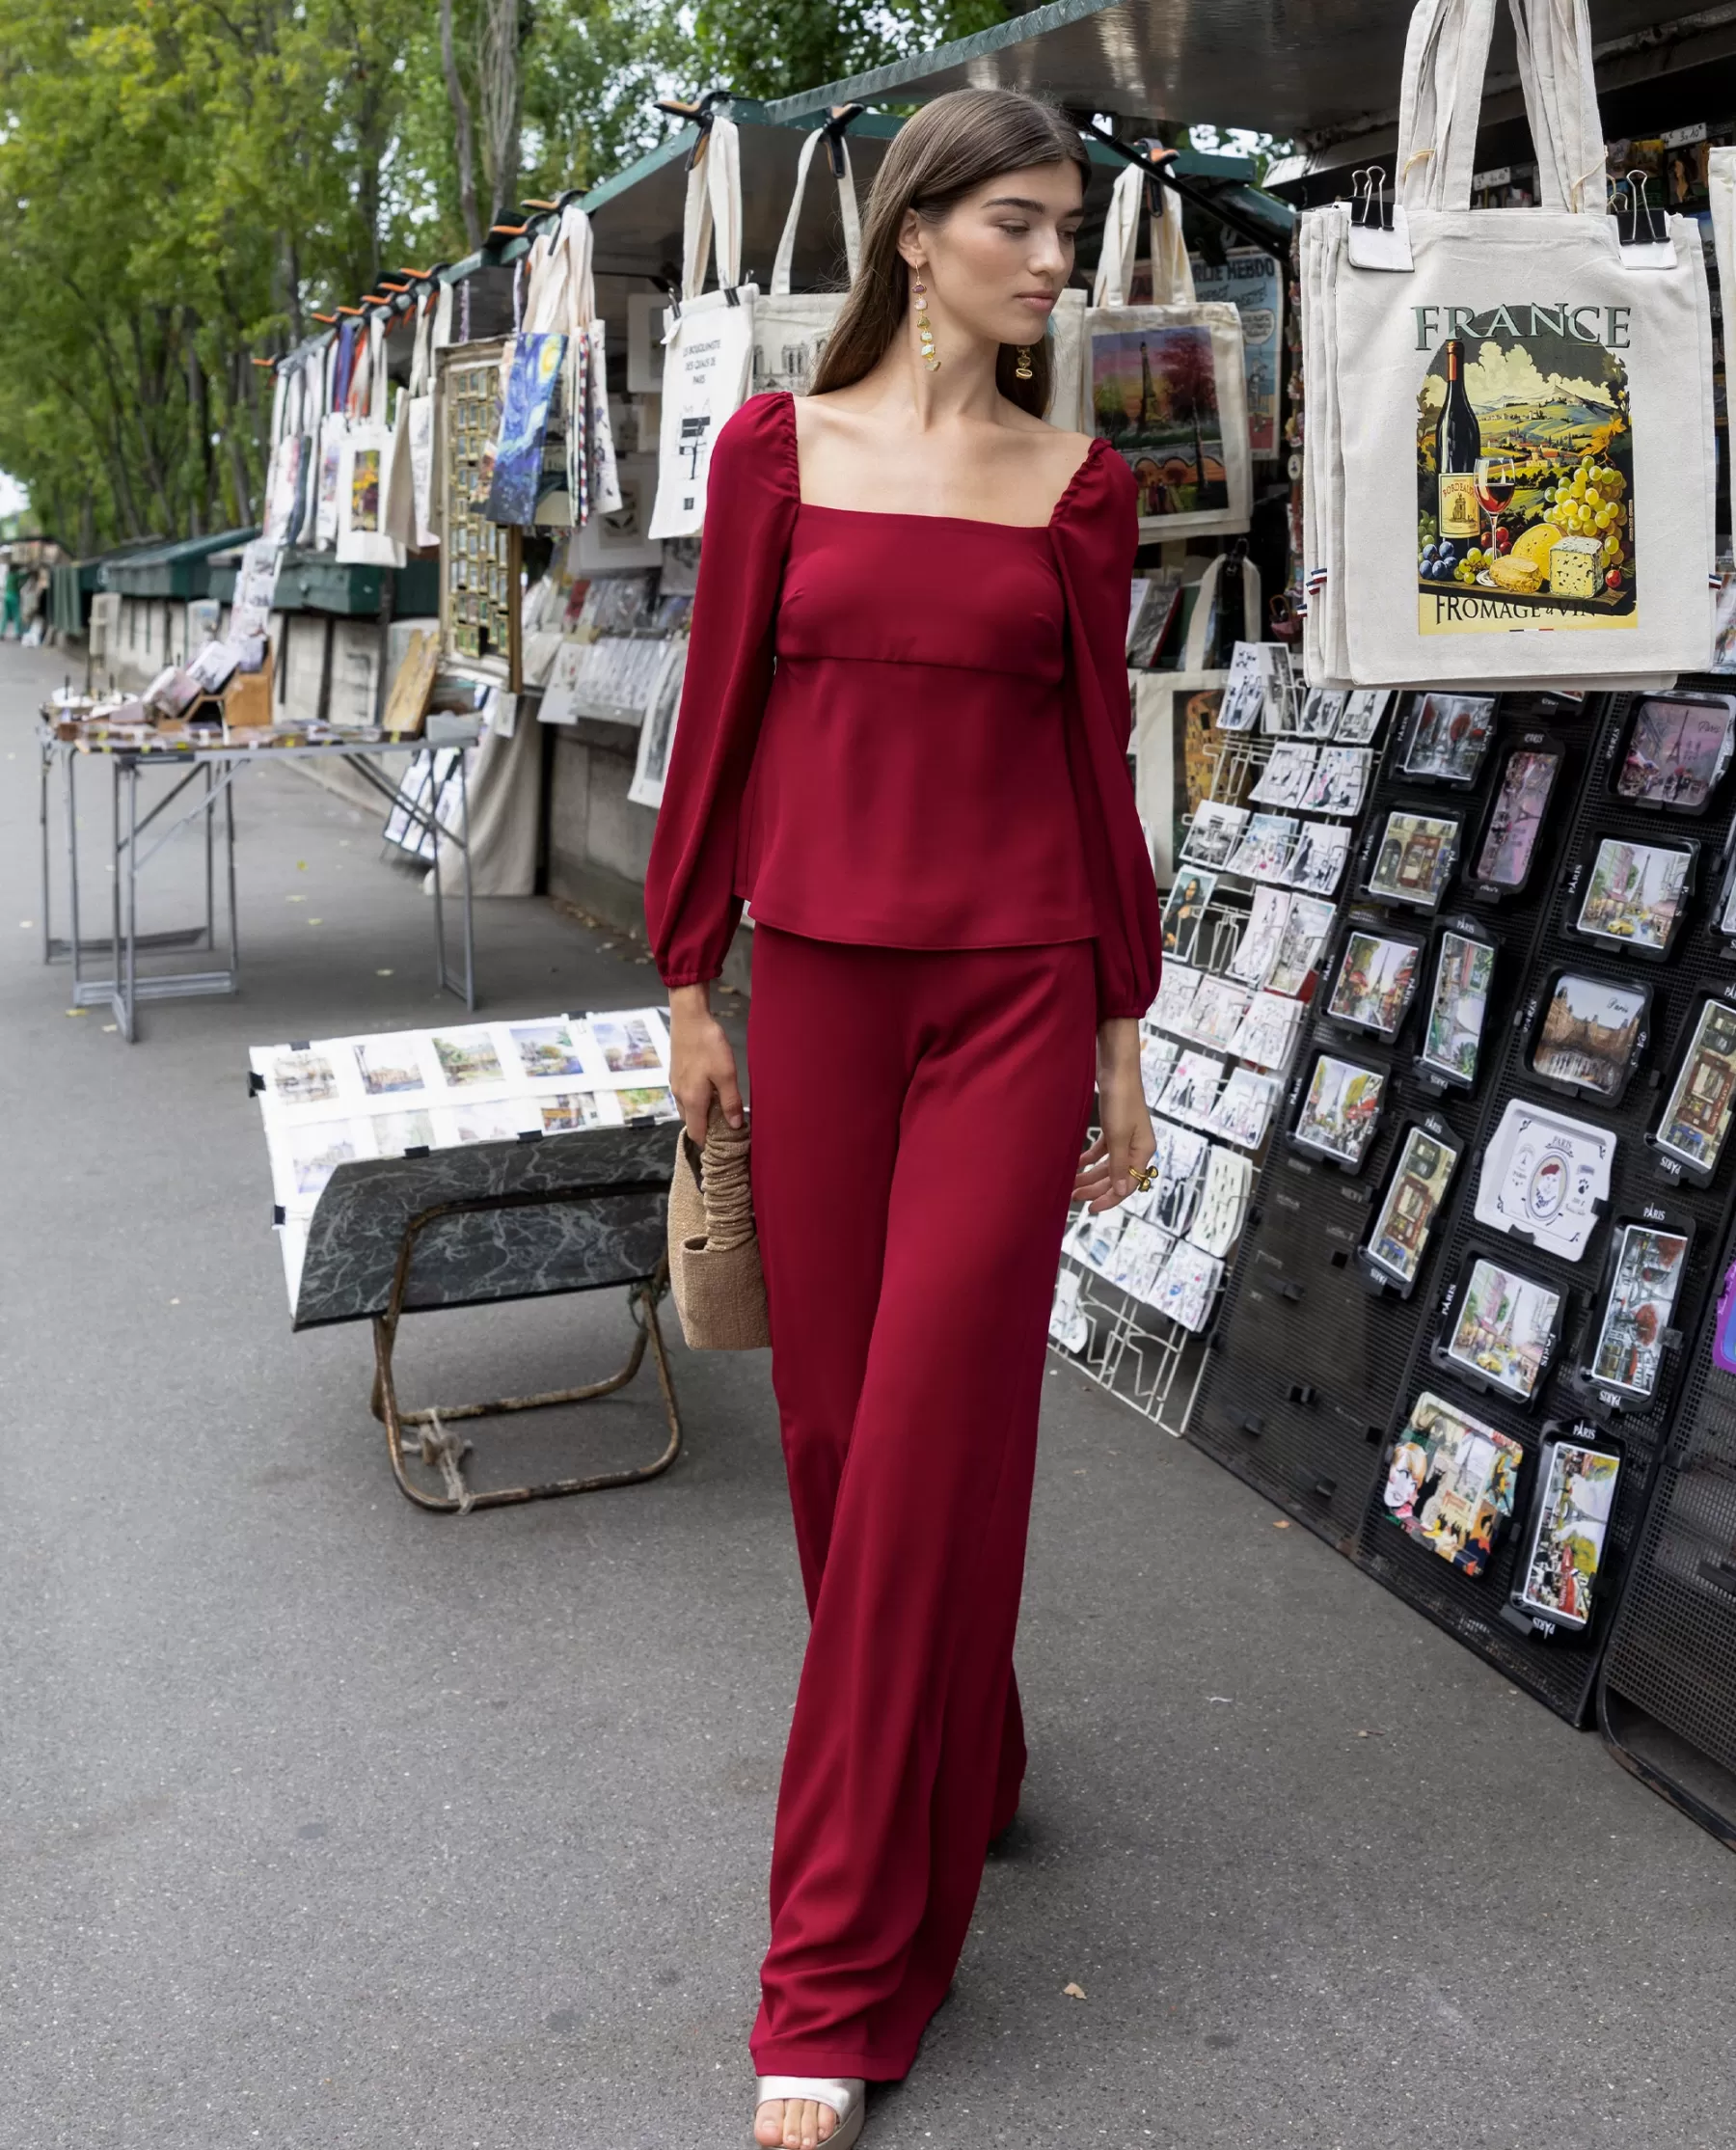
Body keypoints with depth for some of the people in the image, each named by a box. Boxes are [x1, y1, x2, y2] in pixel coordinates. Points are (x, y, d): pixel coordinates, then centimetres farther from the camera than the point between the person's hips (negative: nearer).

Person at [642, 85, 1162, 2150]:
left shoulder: (1079, 485, 6)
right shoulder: (780, 448, 5)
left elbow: (1100, 756, 7)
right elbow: (721, 720, 6)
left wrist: (1123, 1034, 6)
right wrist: (688, 986, 5)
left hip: (1015, 994, -1)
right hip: (821, 982, 1)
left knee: (932, 1440, -5)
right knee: (835, 1419, 8)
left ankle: (840, 1975, 6)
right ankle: (954, 1773, 37)